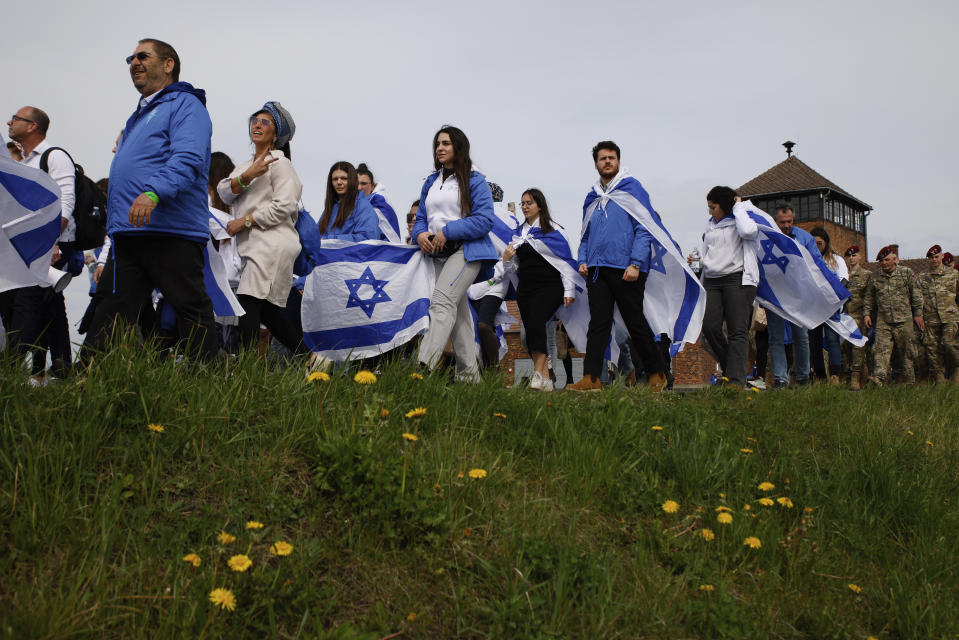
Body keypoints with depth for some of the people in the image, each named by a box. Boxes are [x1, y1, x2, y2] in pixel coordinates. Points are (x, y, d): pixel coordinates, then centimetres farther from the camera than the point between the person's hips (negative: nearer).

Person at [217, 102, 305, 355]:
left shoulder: (280, 163, 0)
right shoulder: (244, 165, 25)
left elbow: (284, 206, -11)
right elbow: (224, 192, 8)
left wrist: (244, 221, -11)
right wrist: (247, 176, -11)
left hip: (273, 242, -8)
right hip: (253, 244, 8)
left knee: (249, 301, -19)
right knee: (266, 310, 7)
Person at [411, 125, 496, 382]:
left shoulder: (474, 180, -1)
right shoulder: (430, 183, 20)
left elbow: (484, 220, -10)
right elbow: (420, 217, 22)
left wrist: (447, 231, -16)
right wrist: (420, 234, -2)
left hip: (466, 250, -7)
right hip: (439, 254, 7)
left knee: (442, 302, -23)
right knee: (458, 312, 8)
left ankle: (423, 367, -32)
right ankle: (469, 374, 13)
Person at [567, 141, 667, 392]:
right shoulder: (592, 197, 18)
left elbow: (644, 229, -5)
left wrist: (635, 264, -14)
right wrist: (583, 260, 7)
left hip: (626, 269, -5)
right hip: (597, 268, 5)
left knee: (636, 323, 2)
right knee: (598, 323, 0)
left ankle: (657, 373, 17)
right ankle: (591, 378, -2)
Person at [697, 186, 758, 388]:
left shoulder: (738, 221, 2)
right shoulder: (710, 224, 22)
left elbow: (748, 231, -22)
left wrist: (738, 207, -7)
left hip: (737, 279, -6)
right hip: (712, 281, 6)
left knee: (737, 331, -10)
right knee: (710, 327, -8)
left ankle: (737, 381, -14)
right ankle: (729, 368, 9)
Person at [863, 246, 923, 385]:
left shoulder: (906, 273, 5)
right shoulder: (875, 278, 10)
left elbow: (916, 294, 7)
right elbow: (869, 298, 19)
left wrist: (918, 314, 4)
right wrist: (867, 313, 10)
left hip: (904, 319, -1)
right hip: (883, 320, 1)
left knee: (907, 350, 4)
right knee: (882, 348, -13)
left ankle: (910, 381, 12)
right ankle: (879, 376, -25)